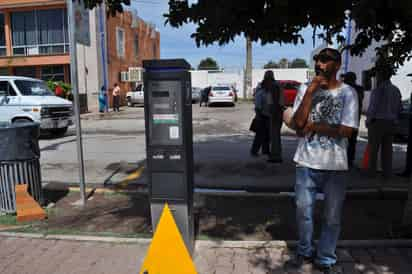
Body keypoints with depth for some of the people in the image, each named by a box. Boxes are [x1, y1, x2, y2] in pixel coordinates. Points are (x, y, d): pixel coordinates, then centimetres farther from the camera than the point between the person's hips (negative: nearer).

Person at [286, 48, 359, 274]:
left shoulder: (347, 93, -4)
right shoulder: (306, 90, 2)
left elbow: (346, 130, -12)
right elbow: (297, 124, -10)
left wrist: (313, 126, -9)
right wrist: (311, 92, -13)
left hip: (335, 166, -1)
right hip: (307, 163, 2)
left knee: (332, 217, 11)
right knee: (303, 212, 13)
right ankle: (304, 252, 35)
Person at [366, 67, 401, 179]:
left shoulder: (378, 90, -14)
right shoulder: (396, 90, 8)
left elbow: (373, 108, -15)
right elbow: (398, 108, 9)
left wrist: (368, 120, -3)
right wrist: (395, 121, 17)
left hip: (377, 122, -6)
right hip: (390, 123, 6)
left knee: (373, 148, 2)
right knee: (387, 149, 8)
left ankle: (372, 171, 5)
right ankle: (387, 173, 10)